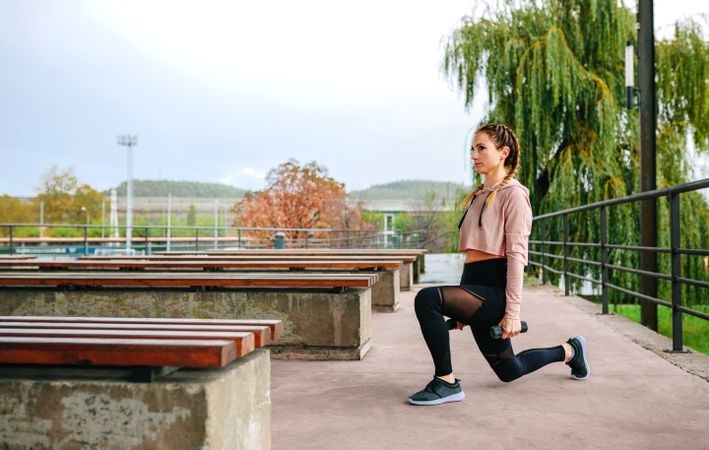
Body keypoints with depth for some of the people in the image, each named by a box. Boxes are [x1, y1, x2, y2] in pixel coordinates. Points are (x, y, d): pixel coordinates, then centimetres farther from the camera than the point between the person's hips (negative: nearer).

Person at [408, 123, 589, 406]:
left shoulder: (513, 193, -7)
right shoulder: (478, 196, 18)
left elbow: (516, 254, -14)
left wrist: (512, 311, -19)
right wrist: (463, 306, 20)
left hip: (495, 288, -9)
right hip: (475, 286, 9)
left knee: (428, 299, -30)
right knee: (509, 370, 20)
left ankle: (447, 383, -17)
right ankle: (569, 351, 43)